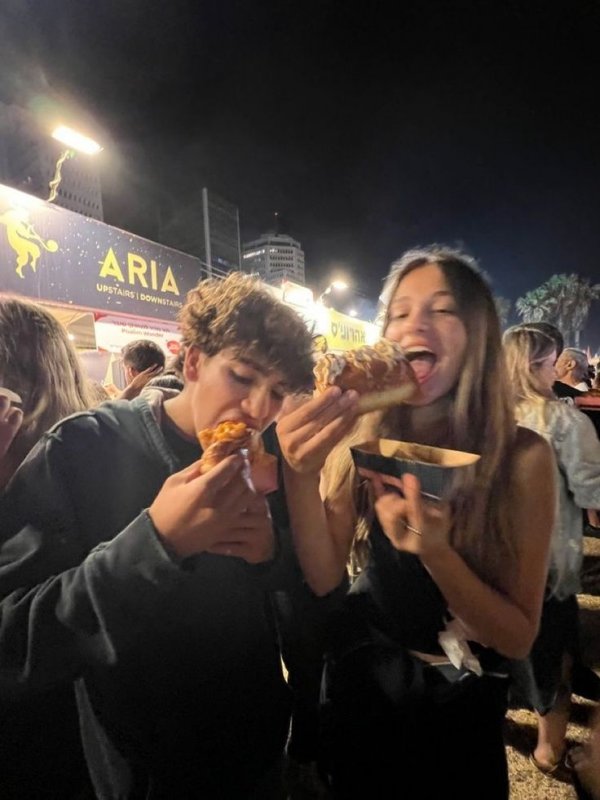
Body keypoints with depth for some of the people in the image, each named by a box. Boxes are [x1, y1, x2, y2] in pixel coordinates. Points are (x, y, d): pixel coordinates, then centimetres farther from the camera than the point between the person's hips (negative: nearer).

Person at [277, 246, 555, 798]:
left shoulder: (523, 456, -19)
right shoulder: (358, 439, -15)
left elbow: (518, 638, -15)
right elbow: (322, 582, -17)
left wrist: (434, 550, -33)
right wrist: (301, 475, -34)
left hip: (458, 707, -1)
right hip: (356, 684, 2)